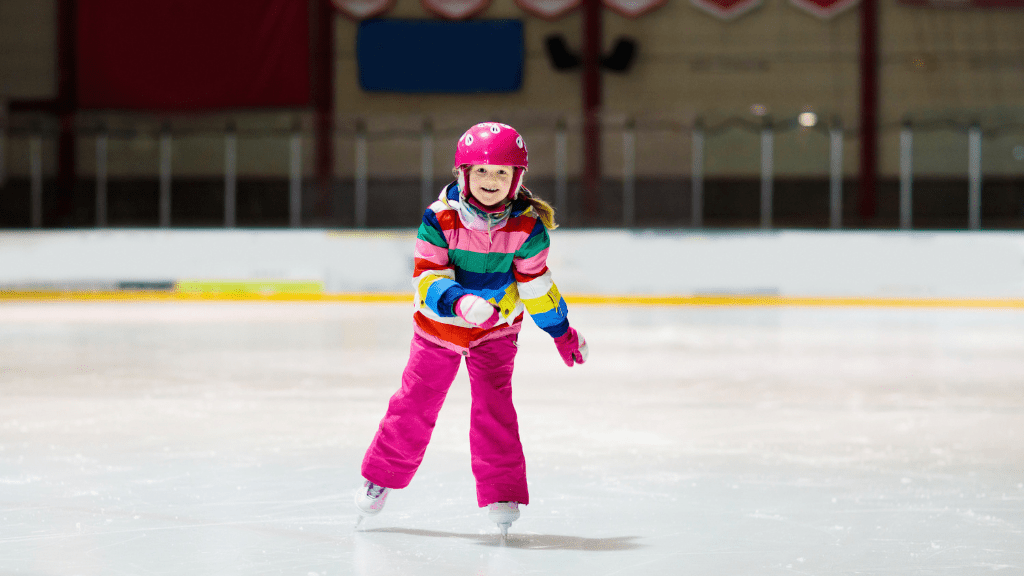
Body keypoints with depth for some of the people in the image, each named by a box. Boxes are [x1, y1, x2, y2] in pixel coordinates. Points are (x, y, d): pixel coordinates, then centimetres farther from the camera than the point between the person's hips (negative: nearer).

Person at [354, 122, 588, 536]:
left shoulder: (527, 225, -16)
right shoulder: (440, 218, -22)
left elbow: (535, 281, -3)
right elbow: (427, 277, -22)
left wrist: (561, 331, 2)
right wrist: (458, 301, -42)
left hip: (497, 328, 0)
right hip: (440, 324, 0)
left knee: (493, 404, -10)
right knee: (415, 404, 4)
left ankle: (501, 495, -4)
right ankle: (380, 478, 22)